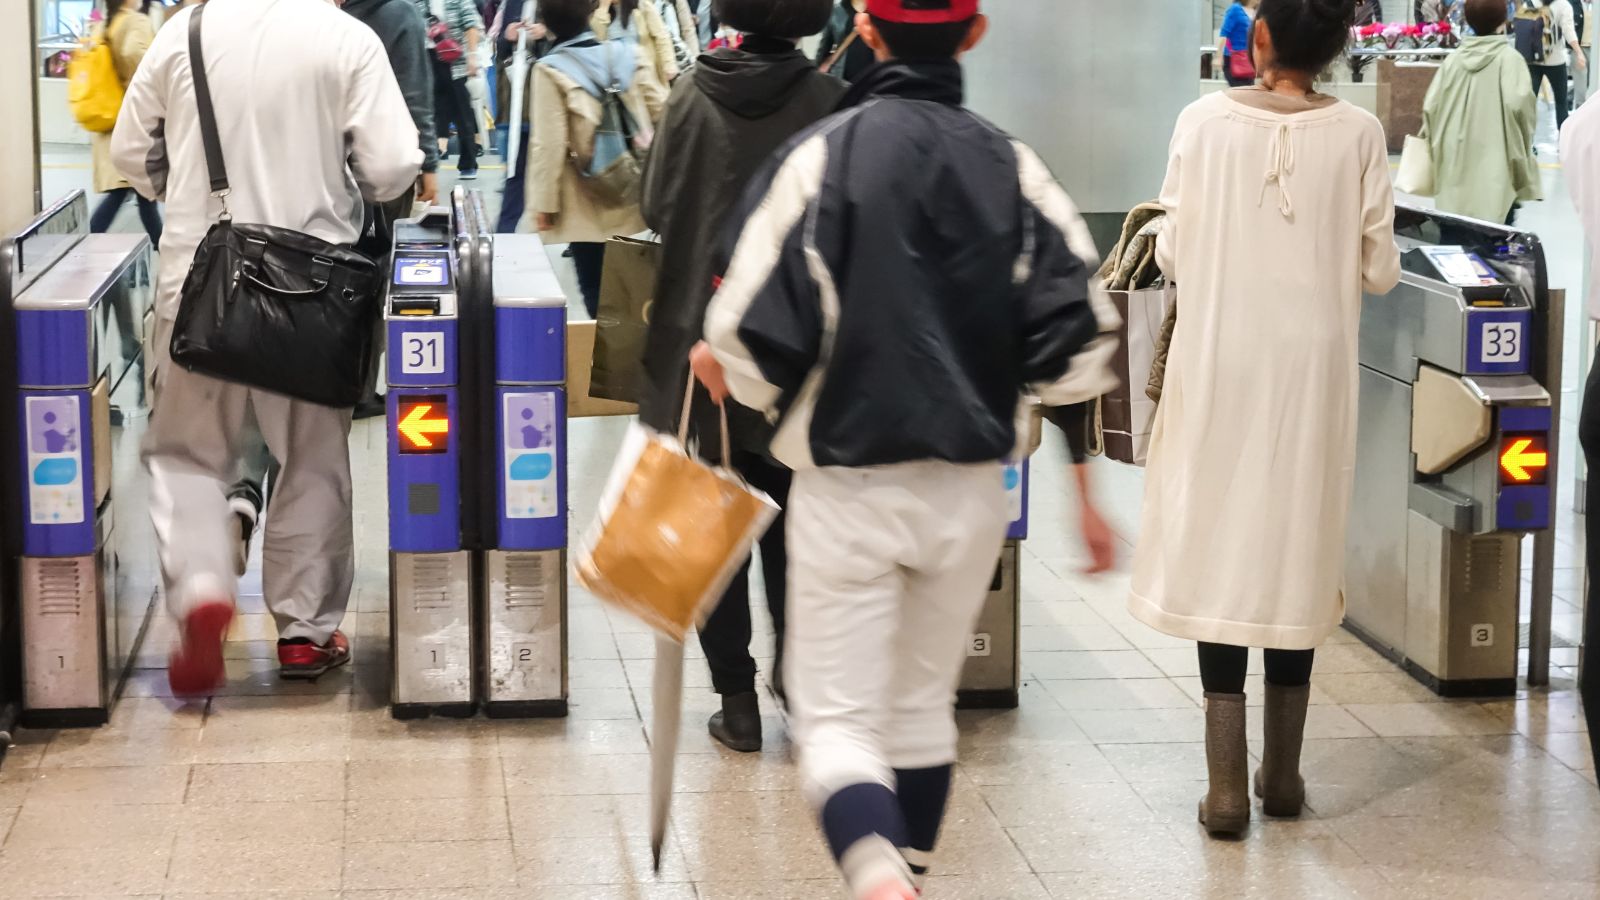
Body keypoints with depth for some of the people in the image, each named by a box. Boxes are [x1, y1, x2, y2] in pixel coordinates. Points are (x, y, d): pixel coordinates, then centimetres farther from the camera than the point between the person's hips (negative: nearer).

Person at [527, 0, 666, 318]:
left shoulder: (551, 70, -9)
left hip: (588, 206, -4)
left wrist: (544, 201, -4)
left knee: (596, 293, 4)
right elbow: (660, 114, 3)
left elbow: (549, 144, -12)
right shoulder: (631, 56, 0)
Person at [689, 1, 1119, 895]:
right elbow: (1080, 339, -3)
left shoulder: (819, 156, -11)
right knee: (925, 705, 20)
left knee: (837, 714, 3)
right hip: (971, 485, 3)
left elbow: (756, 342, -14)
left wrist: (720, 366, 8)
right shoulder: (1014, 167, -3)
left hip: (847, 484, -3)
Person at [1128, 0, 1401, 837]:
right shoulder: (1357, 134, -6)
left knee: (1217, 549, 6)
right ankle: (1282, 770, 21)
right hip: (1311, 368, 1)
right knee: (1299, 551, 12)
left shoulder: (1205, 122, -8)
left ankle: (1227, 781, 4)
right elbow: (1379, 271, -2)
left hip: (1220, 366, -1)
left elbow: (1172, 254, -3)